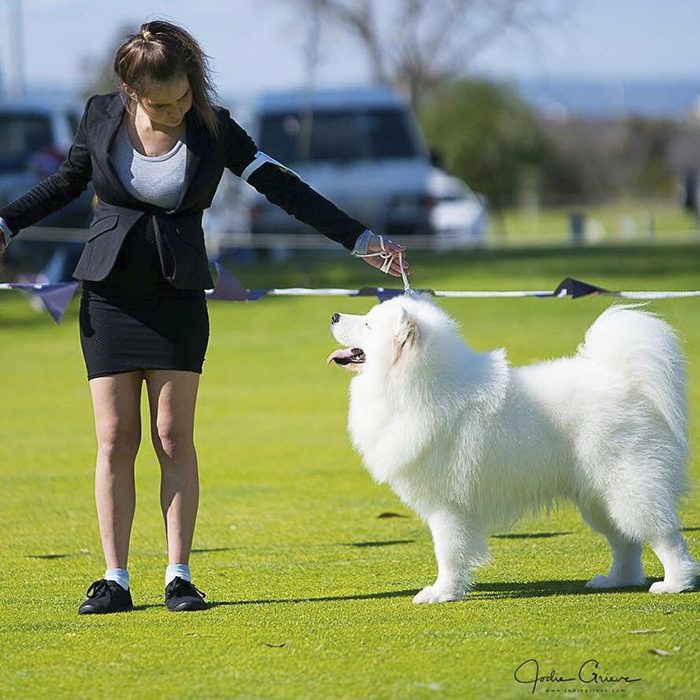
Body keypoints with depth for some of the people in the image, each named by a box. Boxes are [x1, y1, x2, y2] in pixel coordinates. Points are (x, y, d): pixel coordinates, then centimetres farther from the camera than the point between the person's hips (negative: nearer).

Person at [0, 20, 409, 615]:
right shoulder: (102, 117, -3)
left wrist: (361, 240, -6)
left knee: (175, 439, -5)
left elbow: (283, 188, -3)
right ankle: (115, 581, 2)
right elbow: (68, 181, 16)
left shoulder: (213, 128, -5)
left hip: (179, 299, -1)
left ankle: (180, 577, 0)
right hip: (110, 296, 1)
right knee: (115, 441, -1)